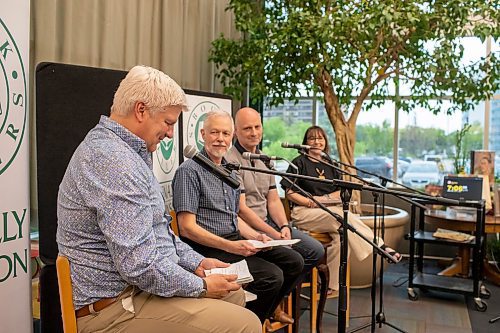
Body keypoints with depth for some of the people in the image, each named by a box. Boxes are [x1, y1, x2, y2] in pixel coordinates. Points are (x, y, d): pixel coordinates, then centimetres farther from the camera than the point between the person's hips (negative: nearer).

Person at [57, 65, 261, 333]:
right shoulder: (114, 161, -23)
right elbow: (140, 265, -28)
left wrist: (196, 262, 11)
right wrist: (201, 286, -14)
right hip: (115, 307, -11)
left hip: (129, 289, 11)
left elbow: (157, 229, 20)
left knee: (234, 294, 18)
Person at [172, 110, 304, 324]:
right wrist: (230, 246, -23)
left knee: (294, 262, 1)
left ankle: (262, 314, 17)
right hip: (209, 248, -8)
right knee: (272, 276, -22)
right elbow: (187, 228, -17)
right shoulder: (189, 171, -12)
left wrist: (255, 236, 3)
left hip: (235, 240, 9)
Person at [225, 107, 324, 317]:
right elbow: (241, 209, -17)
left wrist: (284, 226, -6)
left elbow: (273, 200, 13)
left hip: (268, 222, 9)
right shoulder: (230, 161, -13)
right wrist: (275, 235, -18)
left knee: (315, 250, 1)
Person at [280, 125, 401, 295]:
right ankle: (380, 247, -23)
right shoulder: (299, 163, 4)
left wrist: (325, 199, -3)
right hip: (304, 212, -5)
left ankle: (330, 285, -19)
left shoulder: (330, 165, 21)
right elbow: (290, 193, -3)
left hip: (329, 211, 5)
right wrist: (312, 203, -13)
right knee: (344, 218, -31)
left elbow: (340, 191, 17)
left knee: (342, 237, -27)